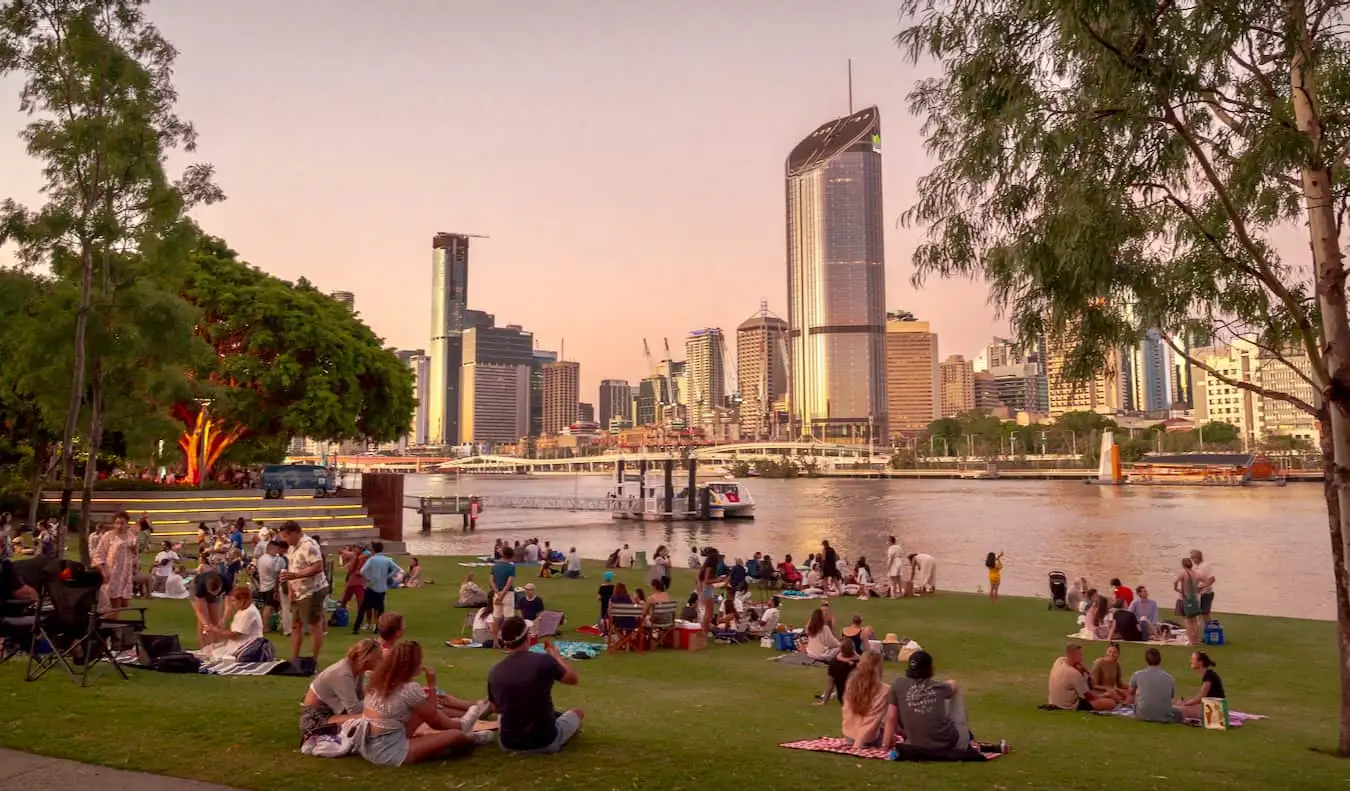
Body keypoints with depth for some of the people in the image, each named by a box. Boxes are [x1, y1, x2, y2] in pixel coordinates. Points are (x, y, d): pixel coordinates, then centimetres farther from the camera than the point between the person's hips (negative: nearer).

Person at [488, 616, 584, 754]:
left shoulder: (494, 672, -10)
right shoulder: (544, 661, -20)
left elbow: (496, 709, 8)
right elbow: (573, 679, -2)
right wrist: (556, 655, 13)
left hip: (508, 744, 2)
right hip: (545, 742, -2)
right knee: (578, 713, 25)